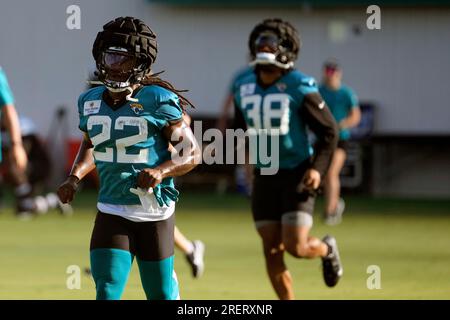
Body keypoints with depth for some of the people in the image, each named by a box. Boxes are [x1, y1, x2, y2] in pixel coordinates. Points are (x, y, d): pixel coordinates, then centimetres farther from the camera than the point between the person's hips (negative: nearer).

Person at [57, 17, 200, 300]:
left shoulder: (157, 101, -12)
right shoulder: (91, 102, 4)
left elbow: (192, 153, -9)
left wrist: (161, 171, -27)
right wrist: (74, 178, 5)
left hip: (154, 212, -3)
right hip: (111, 212, 3)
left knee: (160, 294, 10)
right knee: (107, 292, -12)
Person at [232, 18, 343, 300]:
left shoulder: (300, 87, -11)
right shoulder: (244, 89, 5)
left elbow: (329, 131, -6)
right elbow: (240, 129, 21)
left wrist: (318, 168, -18)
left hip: (297, 175, -5)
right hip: (265, 178, 5)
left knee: (296, 246, -12)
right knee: (272, 252, 1)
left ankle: (327, 249, 23)